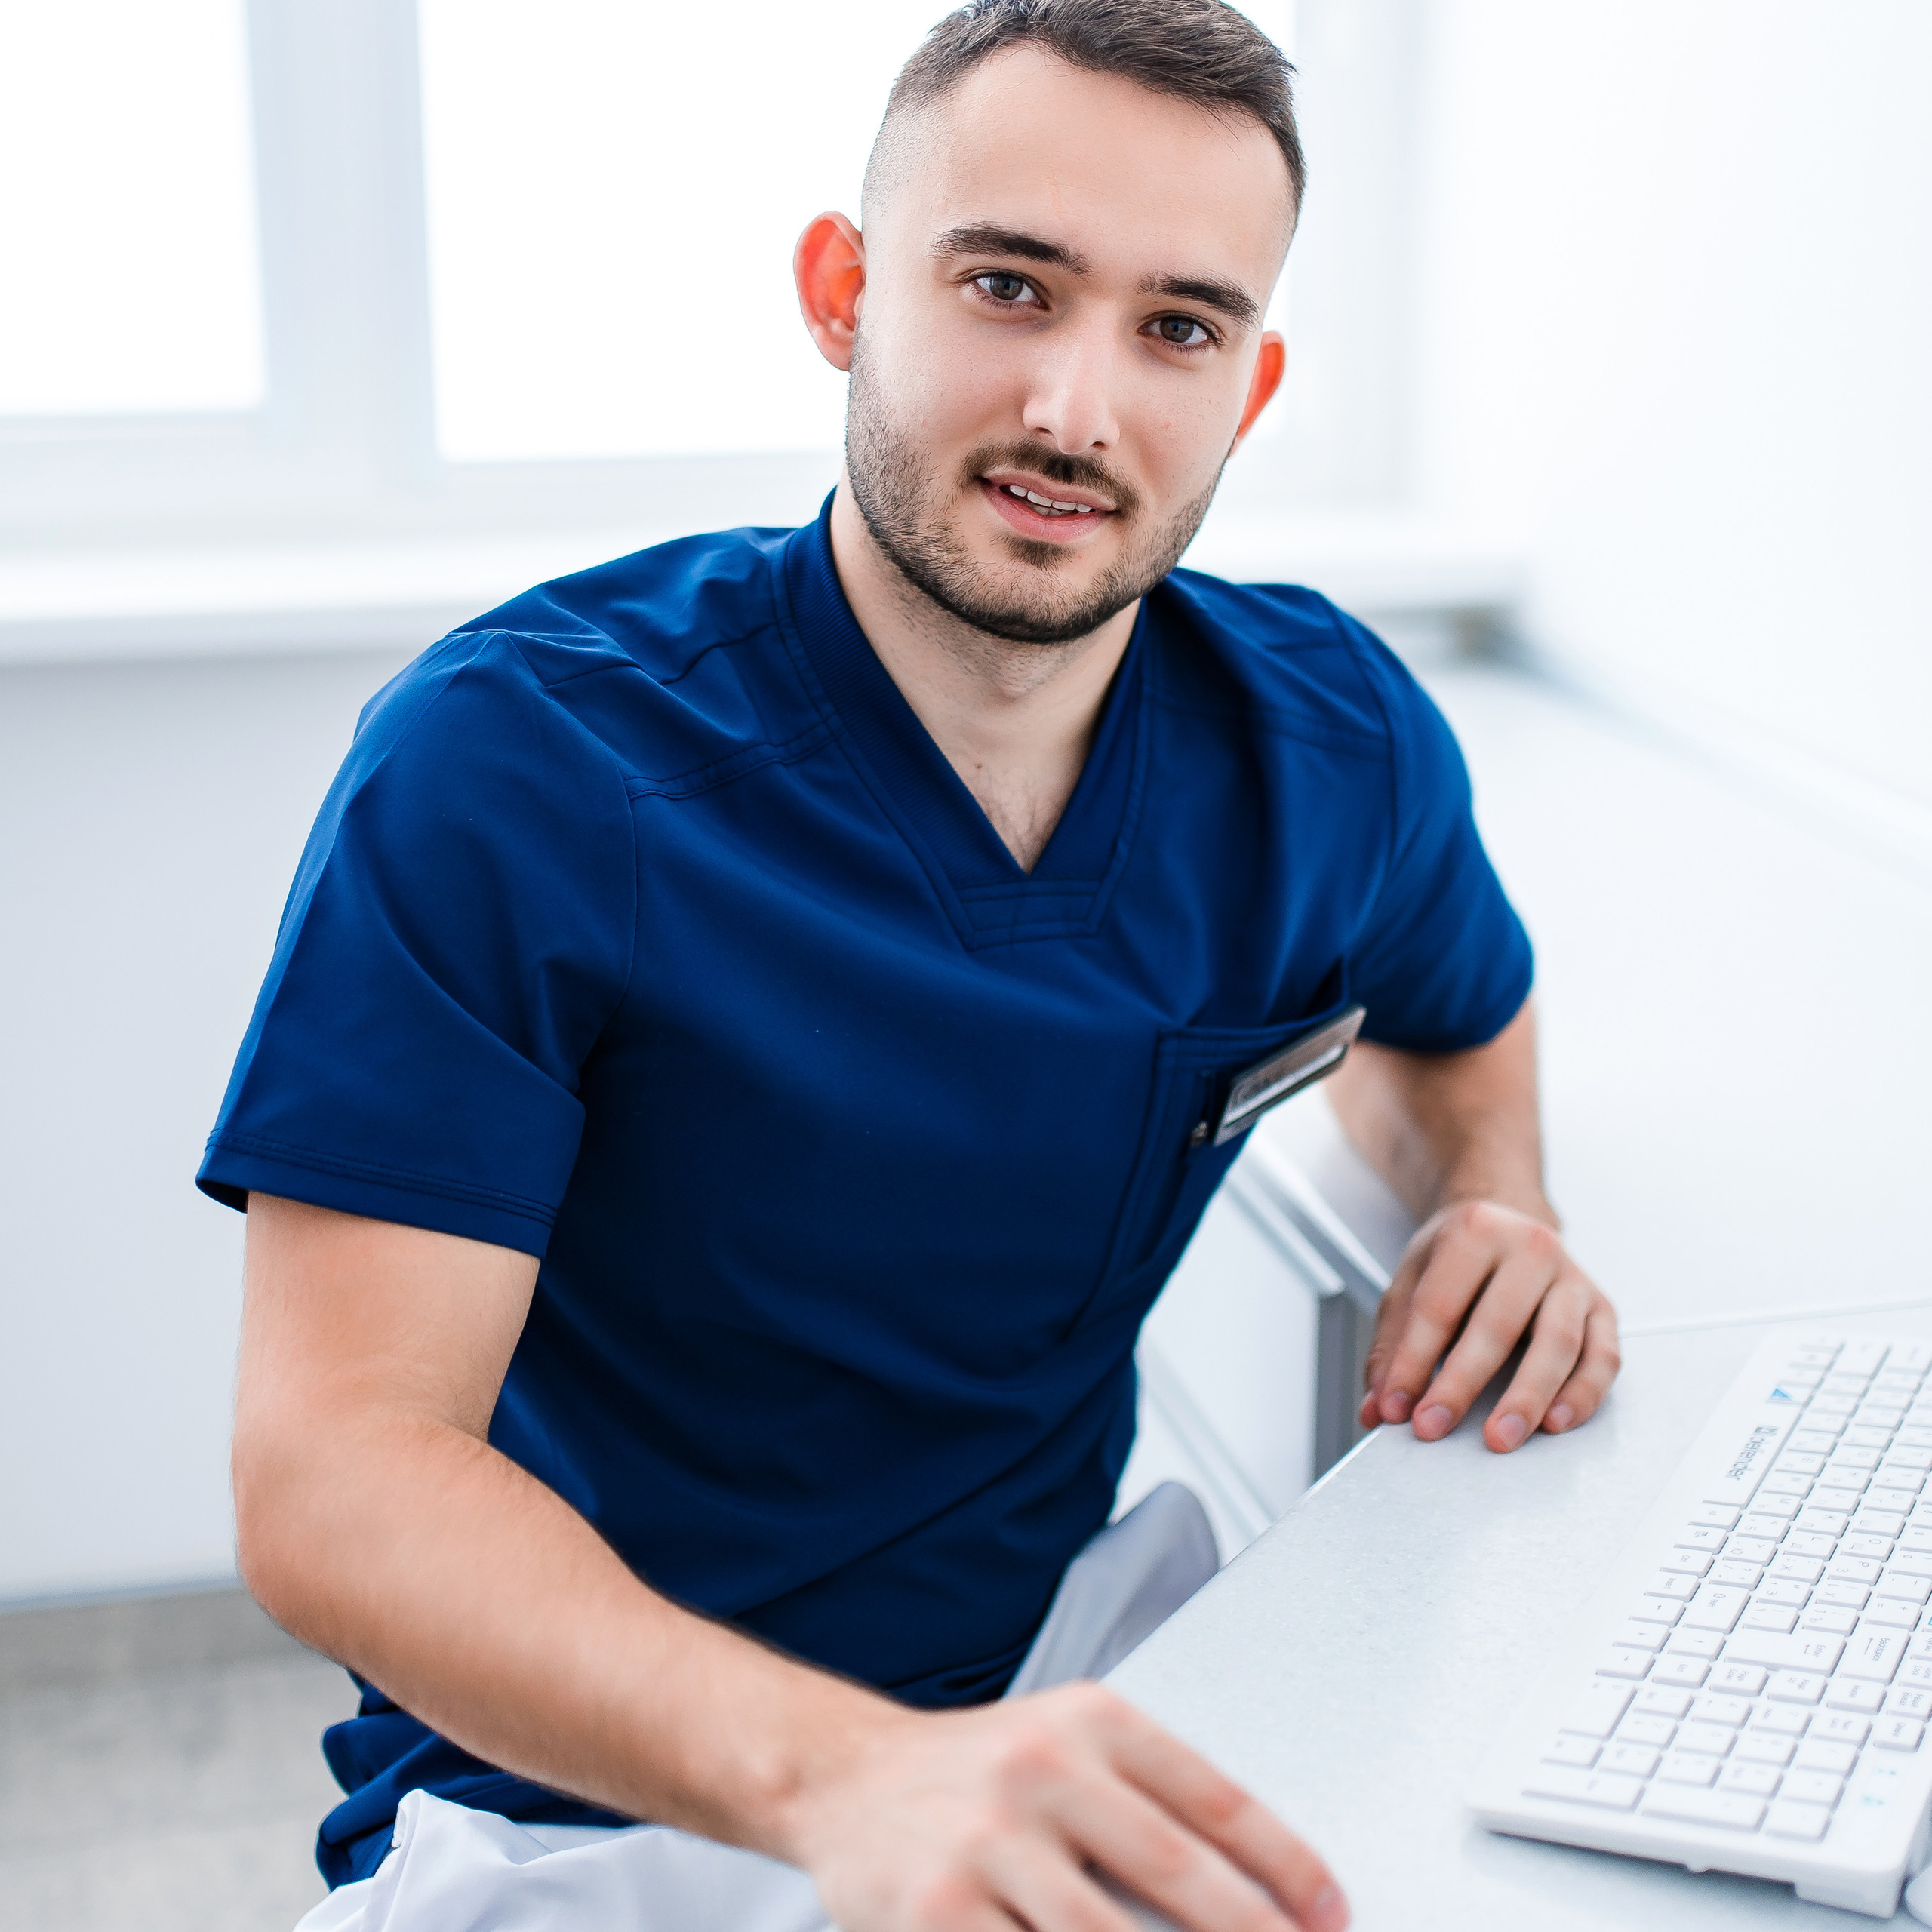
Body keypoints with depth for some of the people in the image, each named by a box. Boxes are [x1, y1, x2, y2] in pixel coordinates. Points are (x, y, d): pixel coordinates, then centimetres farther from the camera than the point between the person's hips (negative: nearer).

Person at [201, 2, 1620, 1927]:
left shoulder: (1333, 742, -4)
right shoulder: (508, 763, -19)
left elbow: (1453, 1021, 21)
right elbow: (330, 1473, -25)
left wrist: (1491, 1202, -3)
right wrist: (844, 1772, -41)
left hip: (1078, 1677, 5)